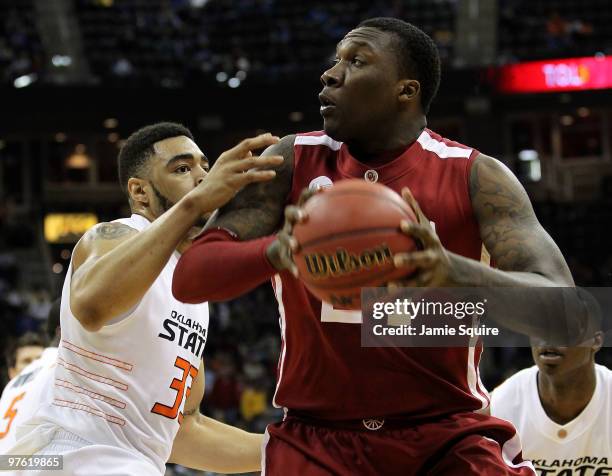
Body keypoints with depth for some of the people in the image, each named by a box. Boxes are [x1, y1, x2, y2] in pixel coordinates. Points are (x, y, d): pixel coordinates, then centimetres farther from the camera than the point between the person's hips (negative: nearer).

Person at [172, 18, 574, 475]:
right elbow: (188, 277, -11)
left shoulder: (474, 176, -7)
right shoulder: (294, 162, -2)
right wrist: (273, 251, -34)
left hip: (447, 437, -1)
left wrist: (453, 271, -40)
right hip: (316, 437, 1)